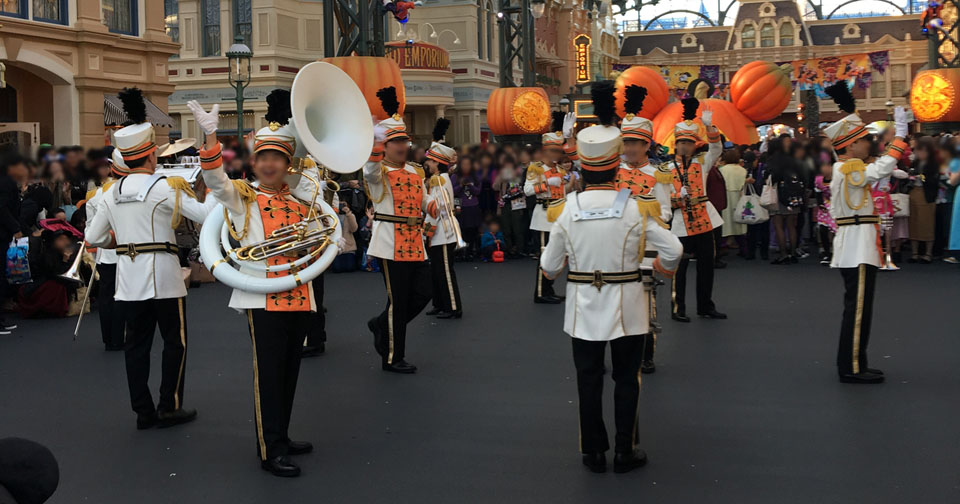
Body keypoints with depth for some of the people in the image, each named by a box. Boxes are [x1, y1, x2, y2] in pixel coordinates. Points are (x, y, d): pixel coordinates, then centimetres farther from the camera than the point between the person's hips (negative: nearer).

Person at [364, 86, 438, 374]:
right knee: (398, 300, -1)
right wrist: (378, 138, -51)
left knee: (423, 292, 9)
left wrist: (432, 205, 1)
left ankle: (381, 325, 32)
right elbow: (370, 168, -32)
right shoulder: (379, 171, -8)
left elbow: (423, 198, 26)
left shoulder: (415, 172, 15)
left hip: (415, 242, 7)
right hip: (391, 243, -7)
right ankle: (392, 359, 12)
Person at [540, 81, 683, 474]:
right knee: (626, 379, 13)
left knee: (589, 380, 13)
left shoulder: (567, 209, -11)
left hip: (584, 307, 1)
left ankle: (594, 453, 21)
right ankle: (625, 453, 20)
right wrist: (665, 267, 12)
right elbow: (672, 251, -10)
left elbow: (550, 267, -4)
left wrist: (559, 266, 20)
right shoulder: (636, 206, -14)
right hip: (626, 305, -1)